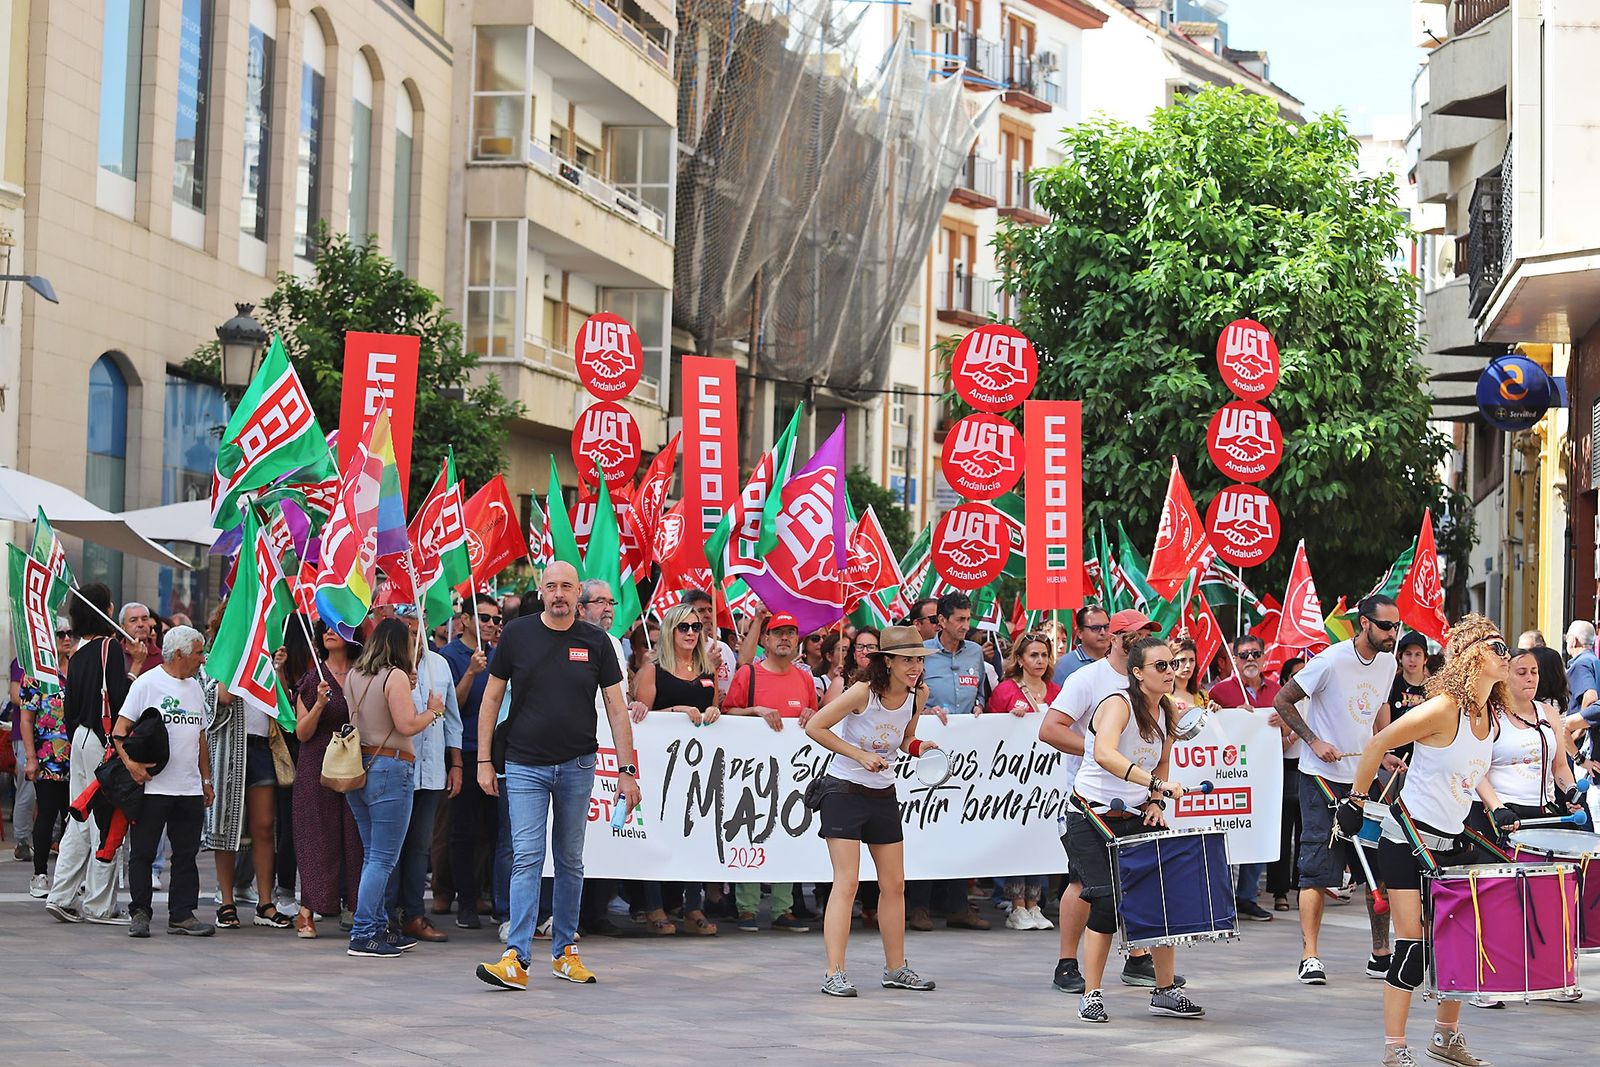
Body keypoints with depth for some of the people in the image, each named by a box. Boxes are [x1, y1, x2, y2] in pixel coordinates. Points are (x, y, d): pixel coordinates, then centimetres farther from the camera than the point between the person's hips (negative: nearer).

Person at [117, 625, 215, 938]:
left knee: (186, 854, 7)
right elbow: (120, 729, -8)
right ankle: (139, 913, 9)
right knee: (142, 853, 1)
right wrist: (130, 763, -21)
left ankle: (182, 915, 12)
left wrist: (206, 779, 20)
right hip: (153, 785, -6)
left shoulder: (195, 687, 16)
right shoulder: (147, 683, -5)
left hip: (190, 789, 6)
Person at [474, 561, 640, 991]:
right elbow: (491, 698, 5)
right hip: (526, 766, -2)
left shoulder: (595, 642, 1)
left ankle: (565, 950, 20)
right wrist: (484, 761, 1)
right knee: (527, 858, -9)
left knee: (570, 861, 10)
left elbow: (616, 708, 3)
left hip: (577, 765, 2)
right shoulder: (518, 635, -1)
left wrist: (626, 770, -2)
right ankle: (516, 958, -14)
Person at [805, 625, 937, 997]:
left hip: (883, 794, 6)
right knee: (846, 883, -11)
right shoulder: (863, 692, -19)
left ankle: (896, 969, 21)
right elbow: (814, 726, -15)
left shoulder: (917, 695, -2)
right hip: (844, 791, -6)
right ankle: (834, 973, -10)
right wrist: (859, 755, -20)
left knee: (894, 885, 9)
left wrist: (918, 747, -8)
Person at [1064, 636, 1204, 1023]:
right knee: (1107, 901, -12)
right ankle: (1091, 996, 0)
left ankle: (1165, 991, 11)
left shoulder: (1168, 711, 6)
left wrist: (1156, 803, 2)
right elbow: (1104, 754, -37)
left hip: (1136, 817, 7)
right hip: (1093, 817, -7)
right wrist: (1156, 783, -45)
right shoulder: (1118, 704, -18)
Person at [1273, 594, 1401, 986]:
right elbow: (1282, 701, -9)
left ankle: (1381, 954, 17)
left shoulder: (1387, 663, 5)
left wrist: (1384, 754, 9)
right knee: (1318, 868, -7)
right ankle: (1310, 957, -4)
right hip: (1324, 778, -6)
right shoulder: (1331, 661, -16)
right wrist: (1314, 740, -16)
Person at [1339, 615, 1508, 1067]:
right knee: (1413, 942, -10)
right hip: (1407, 839, -8)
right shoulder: (1443, 708, -20)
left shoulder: (1491, 716, 4)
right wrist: (1356, 800, -9)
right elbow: (1376, 745, -14)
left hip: (1451, 843, 8)